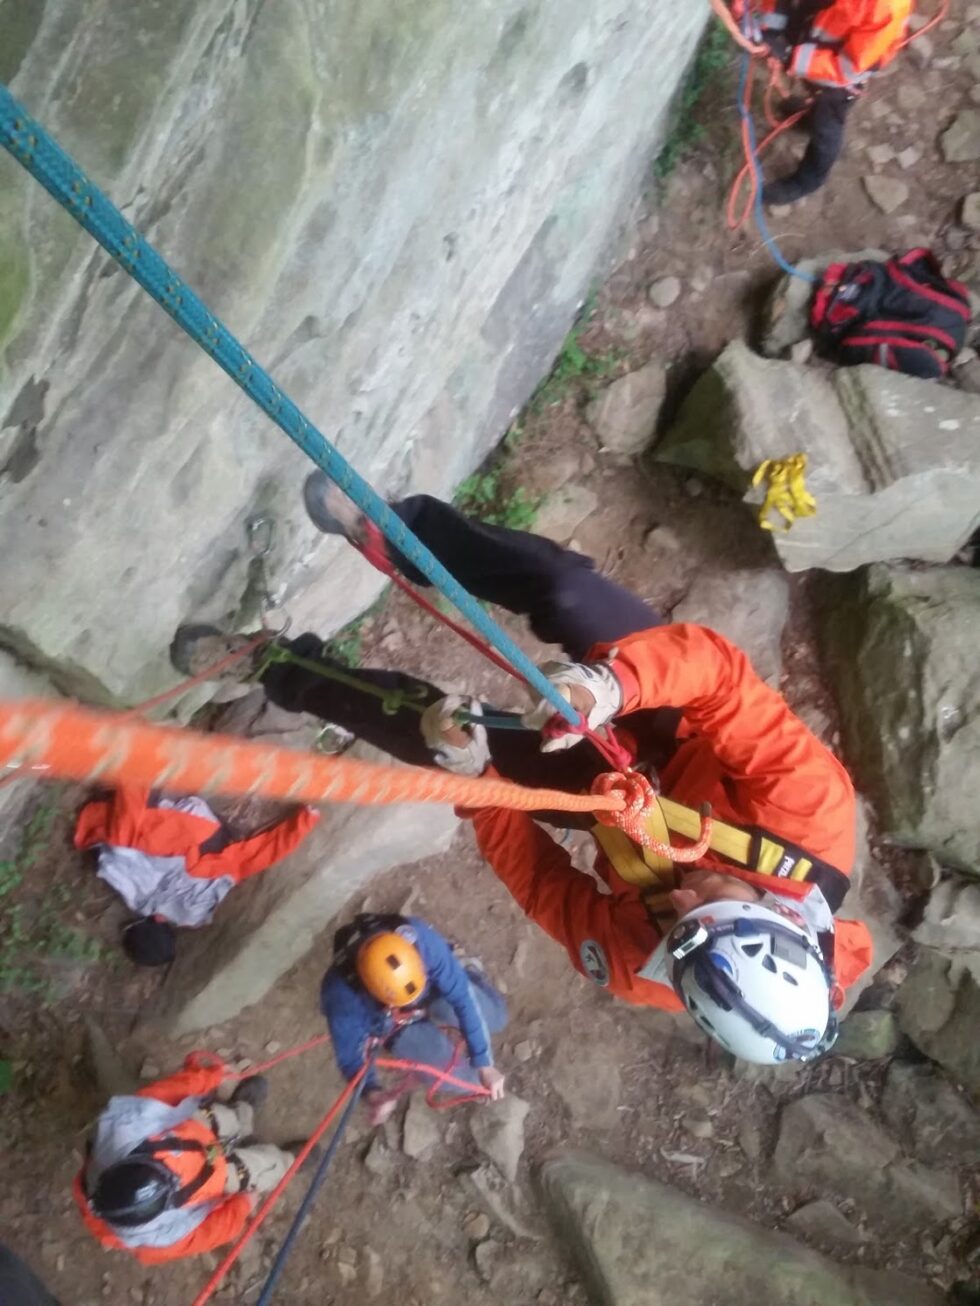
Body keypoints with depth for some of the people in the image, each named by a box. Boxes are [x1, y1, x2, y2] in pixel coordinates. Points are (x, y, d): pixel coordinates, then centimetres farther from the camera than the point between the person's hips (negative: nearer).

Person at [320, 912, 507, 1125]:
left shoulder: (417, 936, -42)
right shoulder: (341, 992, -42)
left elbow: (463, 996, -33)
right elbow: (349, 1052, -26)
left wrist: (485, 1063, -32)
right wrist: (372, 1093, -45)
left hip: (434, 991, 1)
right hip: (395, 1025, 0)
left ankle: (469, 973, 36)